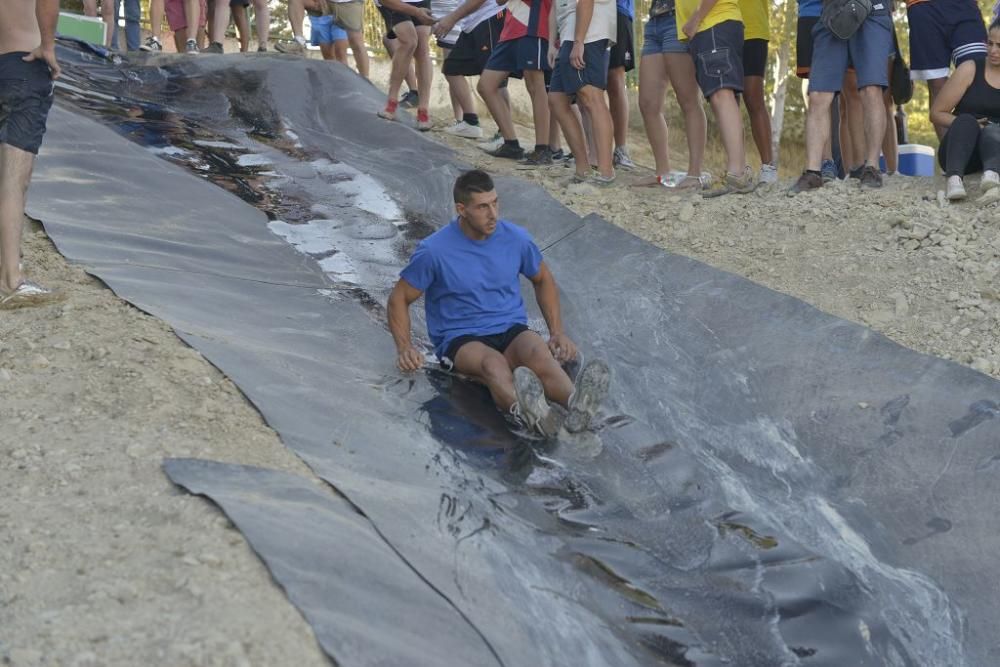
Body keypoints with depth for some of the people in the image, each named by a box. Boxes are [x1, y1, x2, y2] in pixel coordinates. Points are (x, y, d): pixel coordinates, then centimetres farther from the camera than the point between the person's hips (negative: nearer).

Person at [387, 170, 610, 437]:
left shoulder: (516, 238, 4)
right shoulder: (434, 251, -6)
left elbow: (543, 280, 21)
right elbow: (399, 298, 4)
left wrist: (557, 332, 9)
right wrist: (404, 347, -12)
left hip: (512, 331, 3)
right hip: (460, 339, -3)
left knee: (537, 351, -34)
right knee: (493, 363, -40)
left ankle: (576, 404, -64)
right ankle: (529, 413, -72)